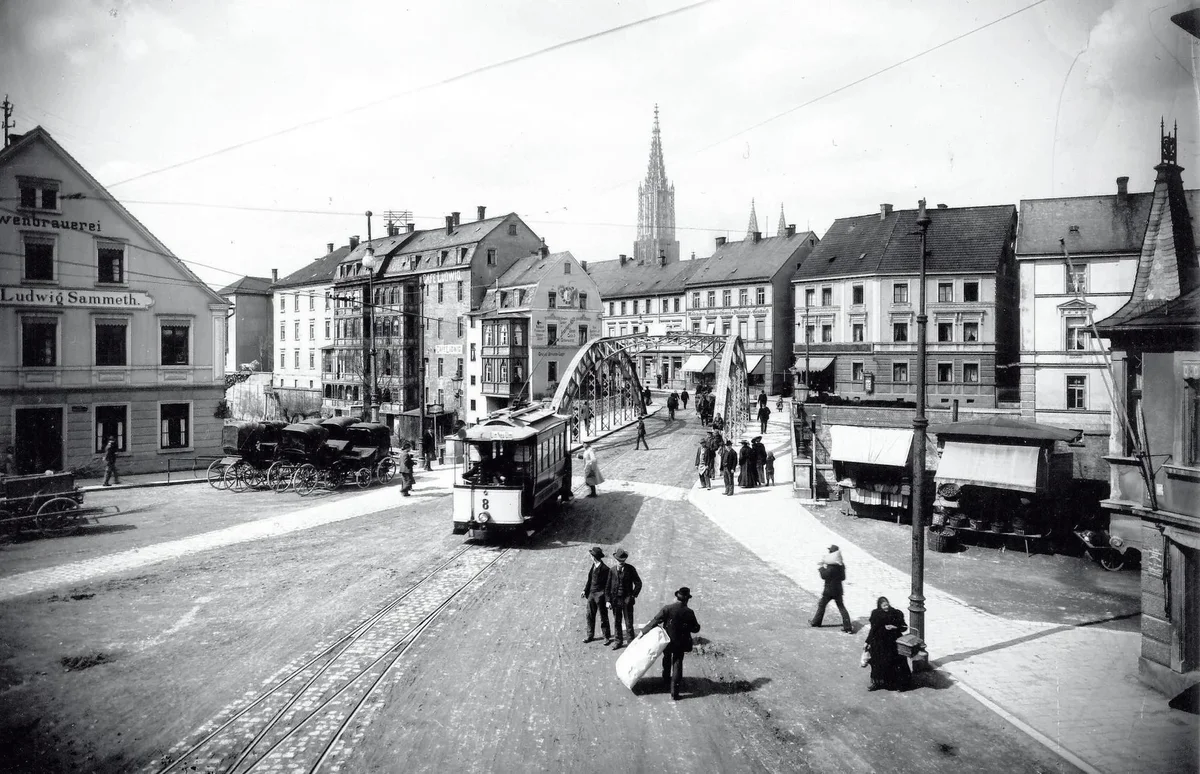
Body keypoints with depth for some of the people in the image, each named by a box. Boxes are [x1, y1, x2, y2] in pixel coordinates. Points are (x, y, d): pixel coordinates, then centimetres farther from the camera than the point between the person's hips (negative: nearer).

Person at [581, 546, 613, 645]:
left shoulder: (605, 569, -17)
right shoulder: (593, 566, 6)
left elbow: (608, 585, -15)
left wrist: (607, 600, -16)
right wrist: (585, 590, 8)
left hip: (600, 595, -7)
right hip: (591, 594, 7)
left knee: (603, 617, 5)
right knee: (590, 616, 13)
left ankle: (607, 637, 17)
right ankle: (590, 636, 27)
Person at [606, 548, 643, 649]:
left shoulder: (630, 569, -2)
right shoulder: (612, 570, 2)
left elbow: (638, 583, 4)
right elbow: (608, 586, 5)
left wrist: (633, 596, -2)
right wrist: (608, 600, 0)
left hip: (627, 600, -2)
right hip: (615, 599, 2)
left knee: (629, 622, 2)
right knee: (616, 622, 8)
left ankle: (631, 642, 13)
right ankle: (619, 642, 21)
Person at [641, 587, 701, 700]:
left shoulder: (667, 609, -18)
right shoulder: (689, 613, -16)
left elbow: (655, 621, -15)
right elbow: (695, 629, -8)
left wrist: (643, 631, -6)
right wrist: (697, 625, 14)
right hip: (681, 643, -1)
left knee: (667, 659, 27)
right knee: (677, 664, 7)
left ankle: (666, 678, 49)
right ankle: (674, 692, 5)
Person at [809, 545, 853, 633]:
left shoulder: (831, 566, -21)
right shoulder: (841, 565, 2)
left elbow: (824, 576, -19)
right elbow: (843, 577, 10)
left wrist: (821, 568, -4)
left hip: (829, 590, -6)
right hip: (838, 589, 6)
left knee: (821, 605, 12)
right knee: (841, 607, 8)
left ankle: (815, 622, 26)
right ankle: (848, 627, 3)